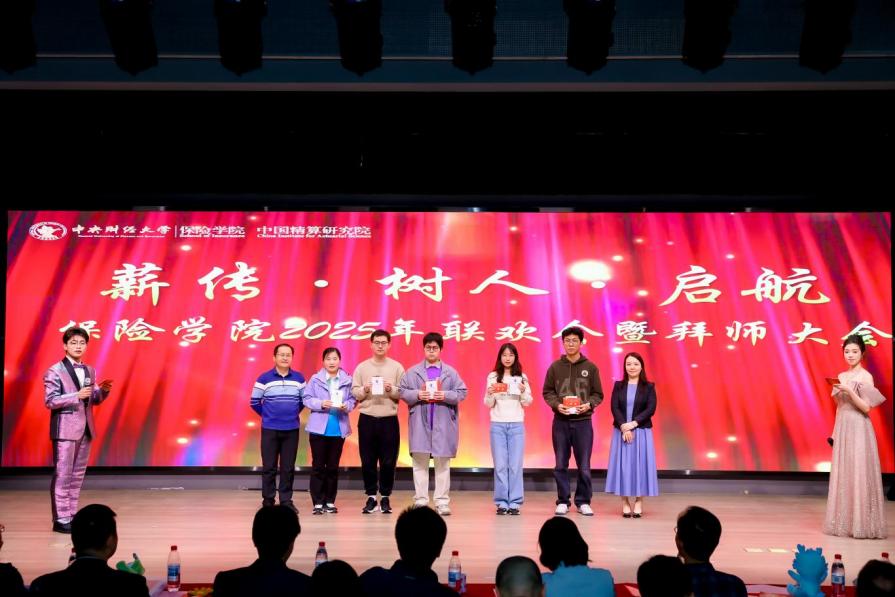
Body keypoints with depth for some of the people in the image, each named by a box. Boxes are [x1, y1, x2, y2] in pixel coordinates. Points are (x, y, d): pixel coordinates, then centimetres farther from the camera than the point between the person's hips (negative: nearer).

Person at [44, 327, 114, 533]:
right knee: (62, 475, -4)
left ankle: (71, 515, 17)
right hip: (65, 429, -6)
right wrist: (77, 395, -23)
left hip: (85, 429, 7)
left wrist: (103, 390, -7)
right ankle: (60, 519, 0)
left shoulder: (89, 371, 12)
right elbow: (50, 401, -14)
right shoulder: (54, 371, -7)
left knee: (78, 475, 10)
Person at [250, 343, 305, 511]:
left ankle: (286, 500, 14)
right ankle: (268, 500, 12)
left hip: (291, 430, 2)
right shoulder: (264, 378, -4)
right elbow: (254, 402, 2)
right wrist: (267, 415, 5)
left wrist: (294, 413, 8)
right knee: (269, 467, 3)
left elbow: (304, 399, 15)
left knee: (288, 467, 5)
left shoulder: (299, 378, 3)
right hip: (269, 429, -2)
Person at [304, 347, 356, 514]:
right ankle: (318, 502, 7)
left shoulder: (347, 380, 2)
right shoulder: (315, 379, -1)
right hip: (319, 428, -1)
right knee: (318, 466, 1)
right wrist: (321, 404, -18)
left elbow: (353, 400, 3)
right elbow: (307, 399, -3)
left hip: (339, 429, 1)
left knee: (333, 466, 9)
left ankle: (330, 502, 18)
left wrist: (346, 406, -17)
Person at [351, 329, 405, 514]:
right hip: (367, 419, 1)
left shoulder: (397, 367, 4)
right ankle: (371, 497, 15)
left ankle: (385, 497, 14)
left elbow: (404, 393, 2)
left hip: (389, 420, -1)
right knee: (368, 461, 4)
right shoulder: (361, 367, 6)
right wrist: (364, 390, -16)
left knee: (388, 461, 2)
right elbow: (353, 392, 3)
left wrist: (391, 390, -17)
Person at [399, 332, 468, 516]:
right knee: (420, 463, 3)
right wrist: (417, 395, -13)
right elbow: (402, 392, 3)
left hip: (443, 424, 0)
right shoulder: (413, 371, 7)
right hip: (420, 423, 0)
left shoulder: (450, 372, 6)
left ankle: (442, 502, 7)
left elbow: (461, 393, 2)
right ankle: (420, 501, 8)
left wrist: (446, 395, -14)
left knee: (442, 464, 3)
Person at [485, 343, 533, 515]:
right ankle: (501, 502, 6)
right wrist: (490, 394, -16)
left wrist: (523, 392, -16)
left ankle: (514, 502, 4)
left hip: (516, 425, 0)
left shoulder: (522, 377, 5)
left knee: (515, 465, -1)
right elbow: (488, 404, 4)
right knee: (500, 465, 0)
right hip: (497, 425, 0)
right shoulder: (493, 377, 4)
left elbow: (527, 403, 4)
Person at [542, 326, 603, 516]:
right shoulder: (555, 367, 4)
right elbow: (547, 392, 6)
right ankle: (563, 502, 15)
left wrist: (588, 404, -13)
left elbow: (598, 394, 5)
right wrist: (557, 405, -12)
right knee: (561, 465, 5)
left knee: (584, 465, 2)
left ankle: (583, 502, 14)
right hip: (560, 421, 1)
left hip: (583, 421, -1)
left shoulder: (590, 367, 3)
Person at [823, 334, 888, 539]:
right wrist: (835, 433, 14)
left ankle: (861, 523, 1)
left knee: (858, 474, -6)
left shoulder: (865, 377, -7)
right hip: (842, 429, 7)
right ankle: (843, 521, 15)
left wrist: (849, 391, -23)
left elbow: (866, 408, -13)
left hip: (858, 429, -7)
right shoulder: (841, 377, 12)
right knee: (842, 474, 8)